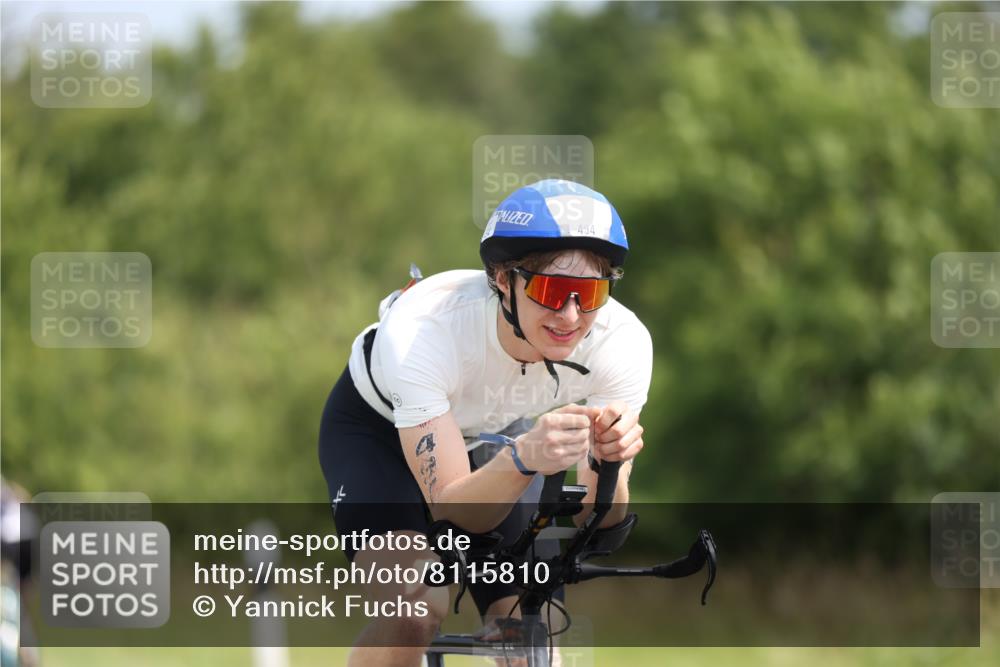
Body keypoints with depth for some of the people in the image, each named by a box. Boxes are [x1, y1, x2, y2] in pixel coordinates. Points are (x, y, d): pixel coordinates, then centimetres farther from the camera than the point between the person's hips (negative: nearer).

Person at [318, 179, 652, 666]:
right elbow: (452, 509, -40)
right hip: (378, 431, -3)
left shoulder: (620, 340, -31)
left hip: (495, 437, 3)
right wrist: (524, 459, -59)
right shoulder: (420, 329, -40)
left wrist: (605, 461, -51)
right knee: (417, 610, -29)